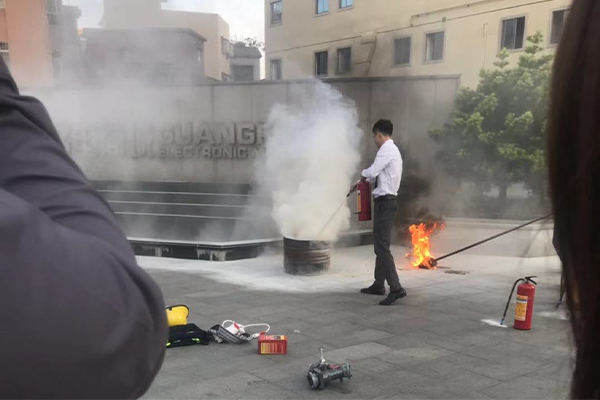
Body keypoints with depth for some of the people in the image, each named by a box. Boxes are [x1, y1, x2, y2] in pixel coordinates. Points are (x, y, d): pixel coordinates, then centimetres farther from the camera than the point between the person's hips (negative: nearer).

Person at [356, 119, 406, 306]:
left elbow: (372, 172, -20)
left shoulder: (386, 150, -14)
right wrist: (365, 181, 25)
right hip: (388, 200, 11)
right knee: (380, 243, 17)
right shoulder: (394, 150, 18)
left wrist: (363, 173, 0)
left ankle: (396, 288, -15)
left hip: (385, 201, -11)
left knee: (382, 246, -12)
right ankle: (379, 285, 27)